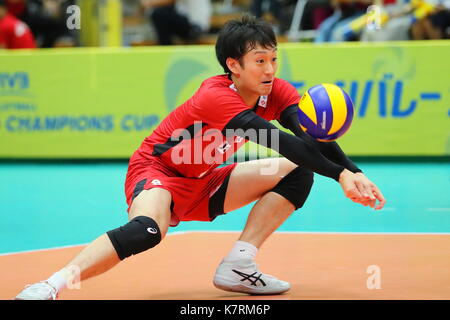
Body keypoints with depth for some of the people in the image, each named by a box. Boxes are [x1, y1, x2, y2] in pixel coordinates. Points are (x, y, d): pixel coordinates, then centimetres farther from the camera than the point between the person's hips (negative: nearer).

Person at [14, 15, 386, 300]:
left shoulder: (276, 92, -9)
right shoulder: (216, 96, -29)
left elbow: (313, 135, -24)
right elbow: (283, 143, -39)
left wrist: (353, 172, -41)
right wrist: (339, 173, -43)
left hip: (202, 184, 8)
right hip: (156, 172, -8)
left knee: (297, 172, -4)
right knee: (147, 230, -40)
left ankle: (238, 264, -6)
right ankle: (52, 284, -36)